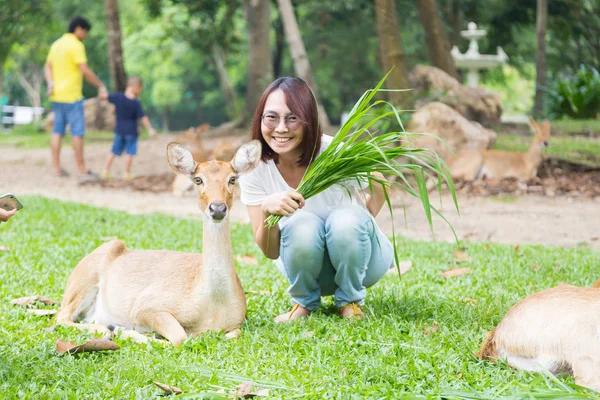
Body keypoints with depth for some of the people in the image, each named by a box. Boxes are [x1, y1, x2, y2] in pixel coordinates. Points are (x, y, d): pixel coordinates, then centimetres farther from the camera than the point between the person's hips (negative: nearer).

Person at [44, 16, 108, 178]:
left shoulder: (56, 44, 14)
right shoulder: (76, 46, -12)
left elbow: (48, 67, 11)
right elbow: (85, 71, -18)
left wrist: (51, 83, -3)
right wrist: (101, 86, -11)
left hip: (57, 96, 8)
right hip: (72, 96, -8)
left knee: (57, 130, 7)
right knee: (78, 131, -3)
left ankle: (56, 167, 6)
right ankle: (81, 168, 0)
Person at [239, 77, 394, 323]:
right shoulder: (254, 167, -19)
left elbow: (378, 192, -4)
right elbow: (270, 252, -17)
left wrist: (360, 226, -19)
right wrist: (267, 210, -35)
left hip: (359, 257, -1)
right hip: (306, 262, 1)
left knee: (345, 220, -33)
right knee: (301, 224, -32)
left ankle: (350, 300, -5)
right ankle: (304, 302, -3)